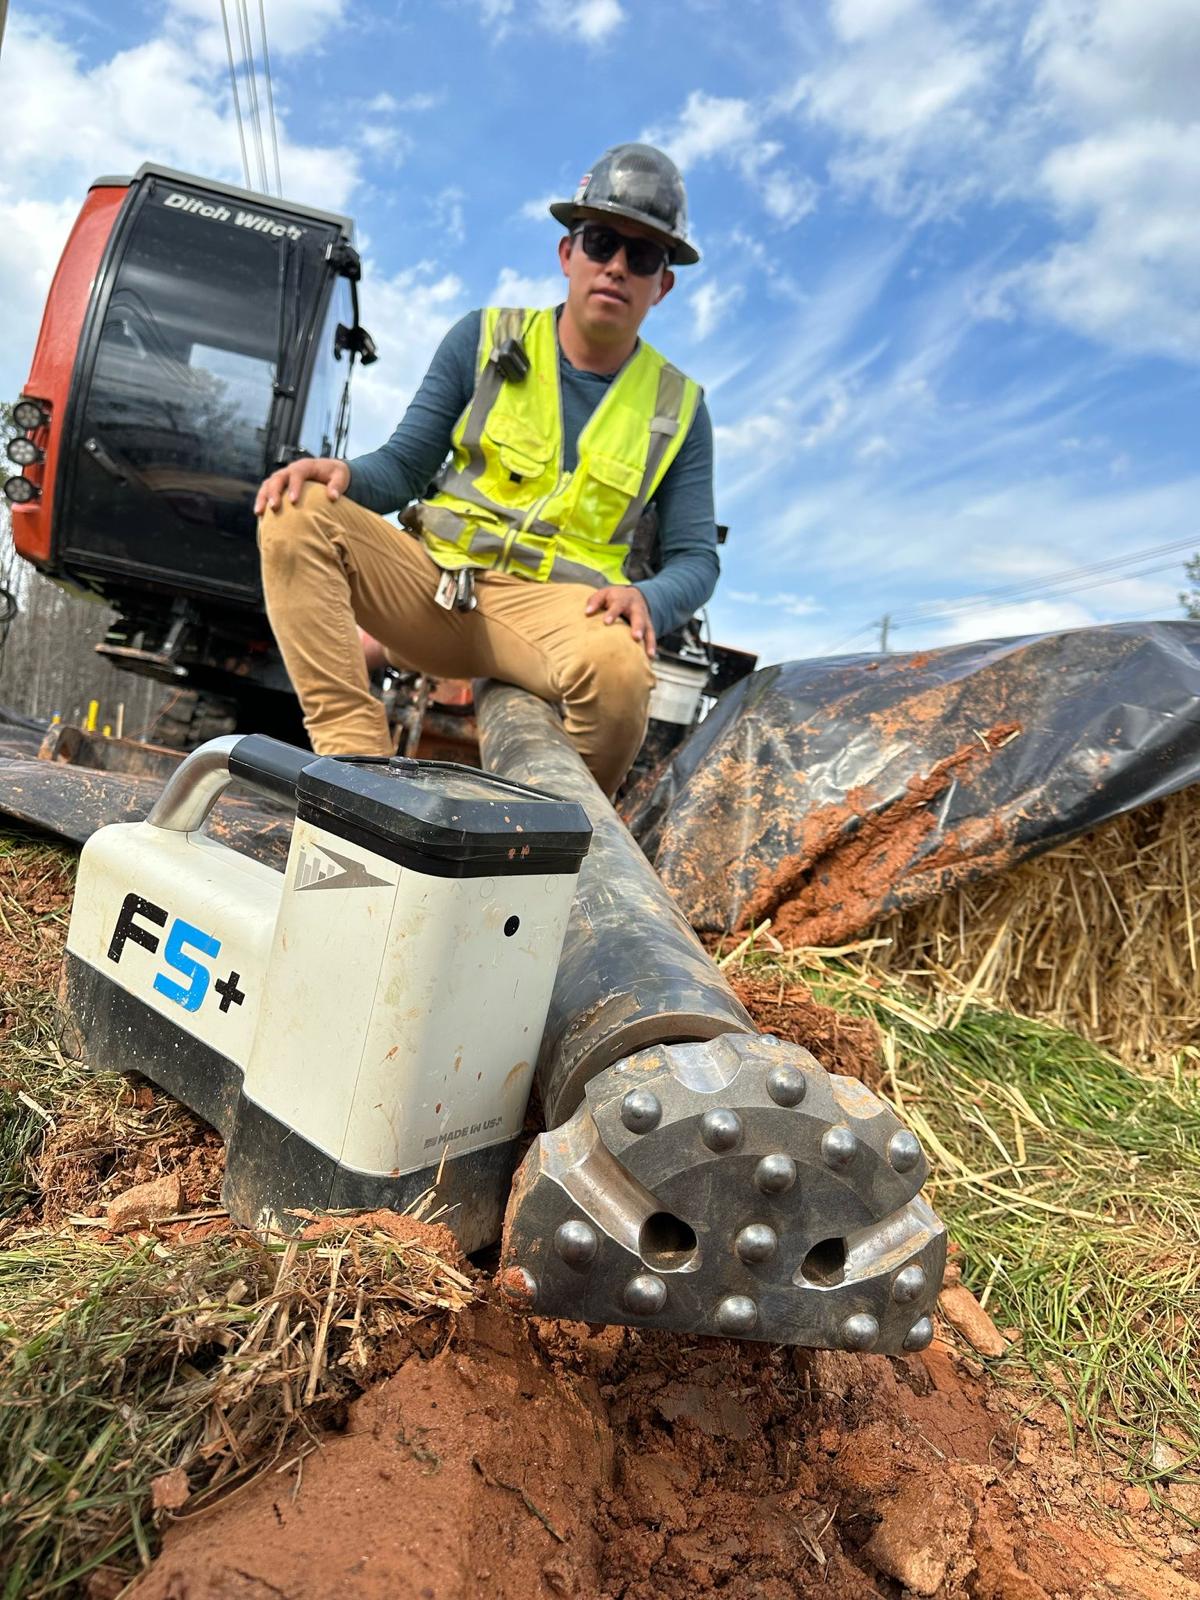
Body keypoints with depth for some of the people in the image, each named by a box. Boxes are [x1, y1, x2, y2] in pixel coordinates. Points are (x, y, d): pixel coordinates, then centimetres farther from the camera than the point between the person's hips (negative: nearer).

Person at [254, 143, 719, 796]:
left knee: (617, 668, -37)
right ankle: (353, 750, -29)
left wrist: (647, 599, -17)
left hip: (550, 604, -2)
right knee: (298, 510, -21)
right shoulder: (485, 340, 9)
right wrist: (343, 473, -16)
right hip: (430, 580, 2)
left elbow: (696, 555, 6)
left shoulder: (678, 409, 9)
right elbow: (404, 465, 8)